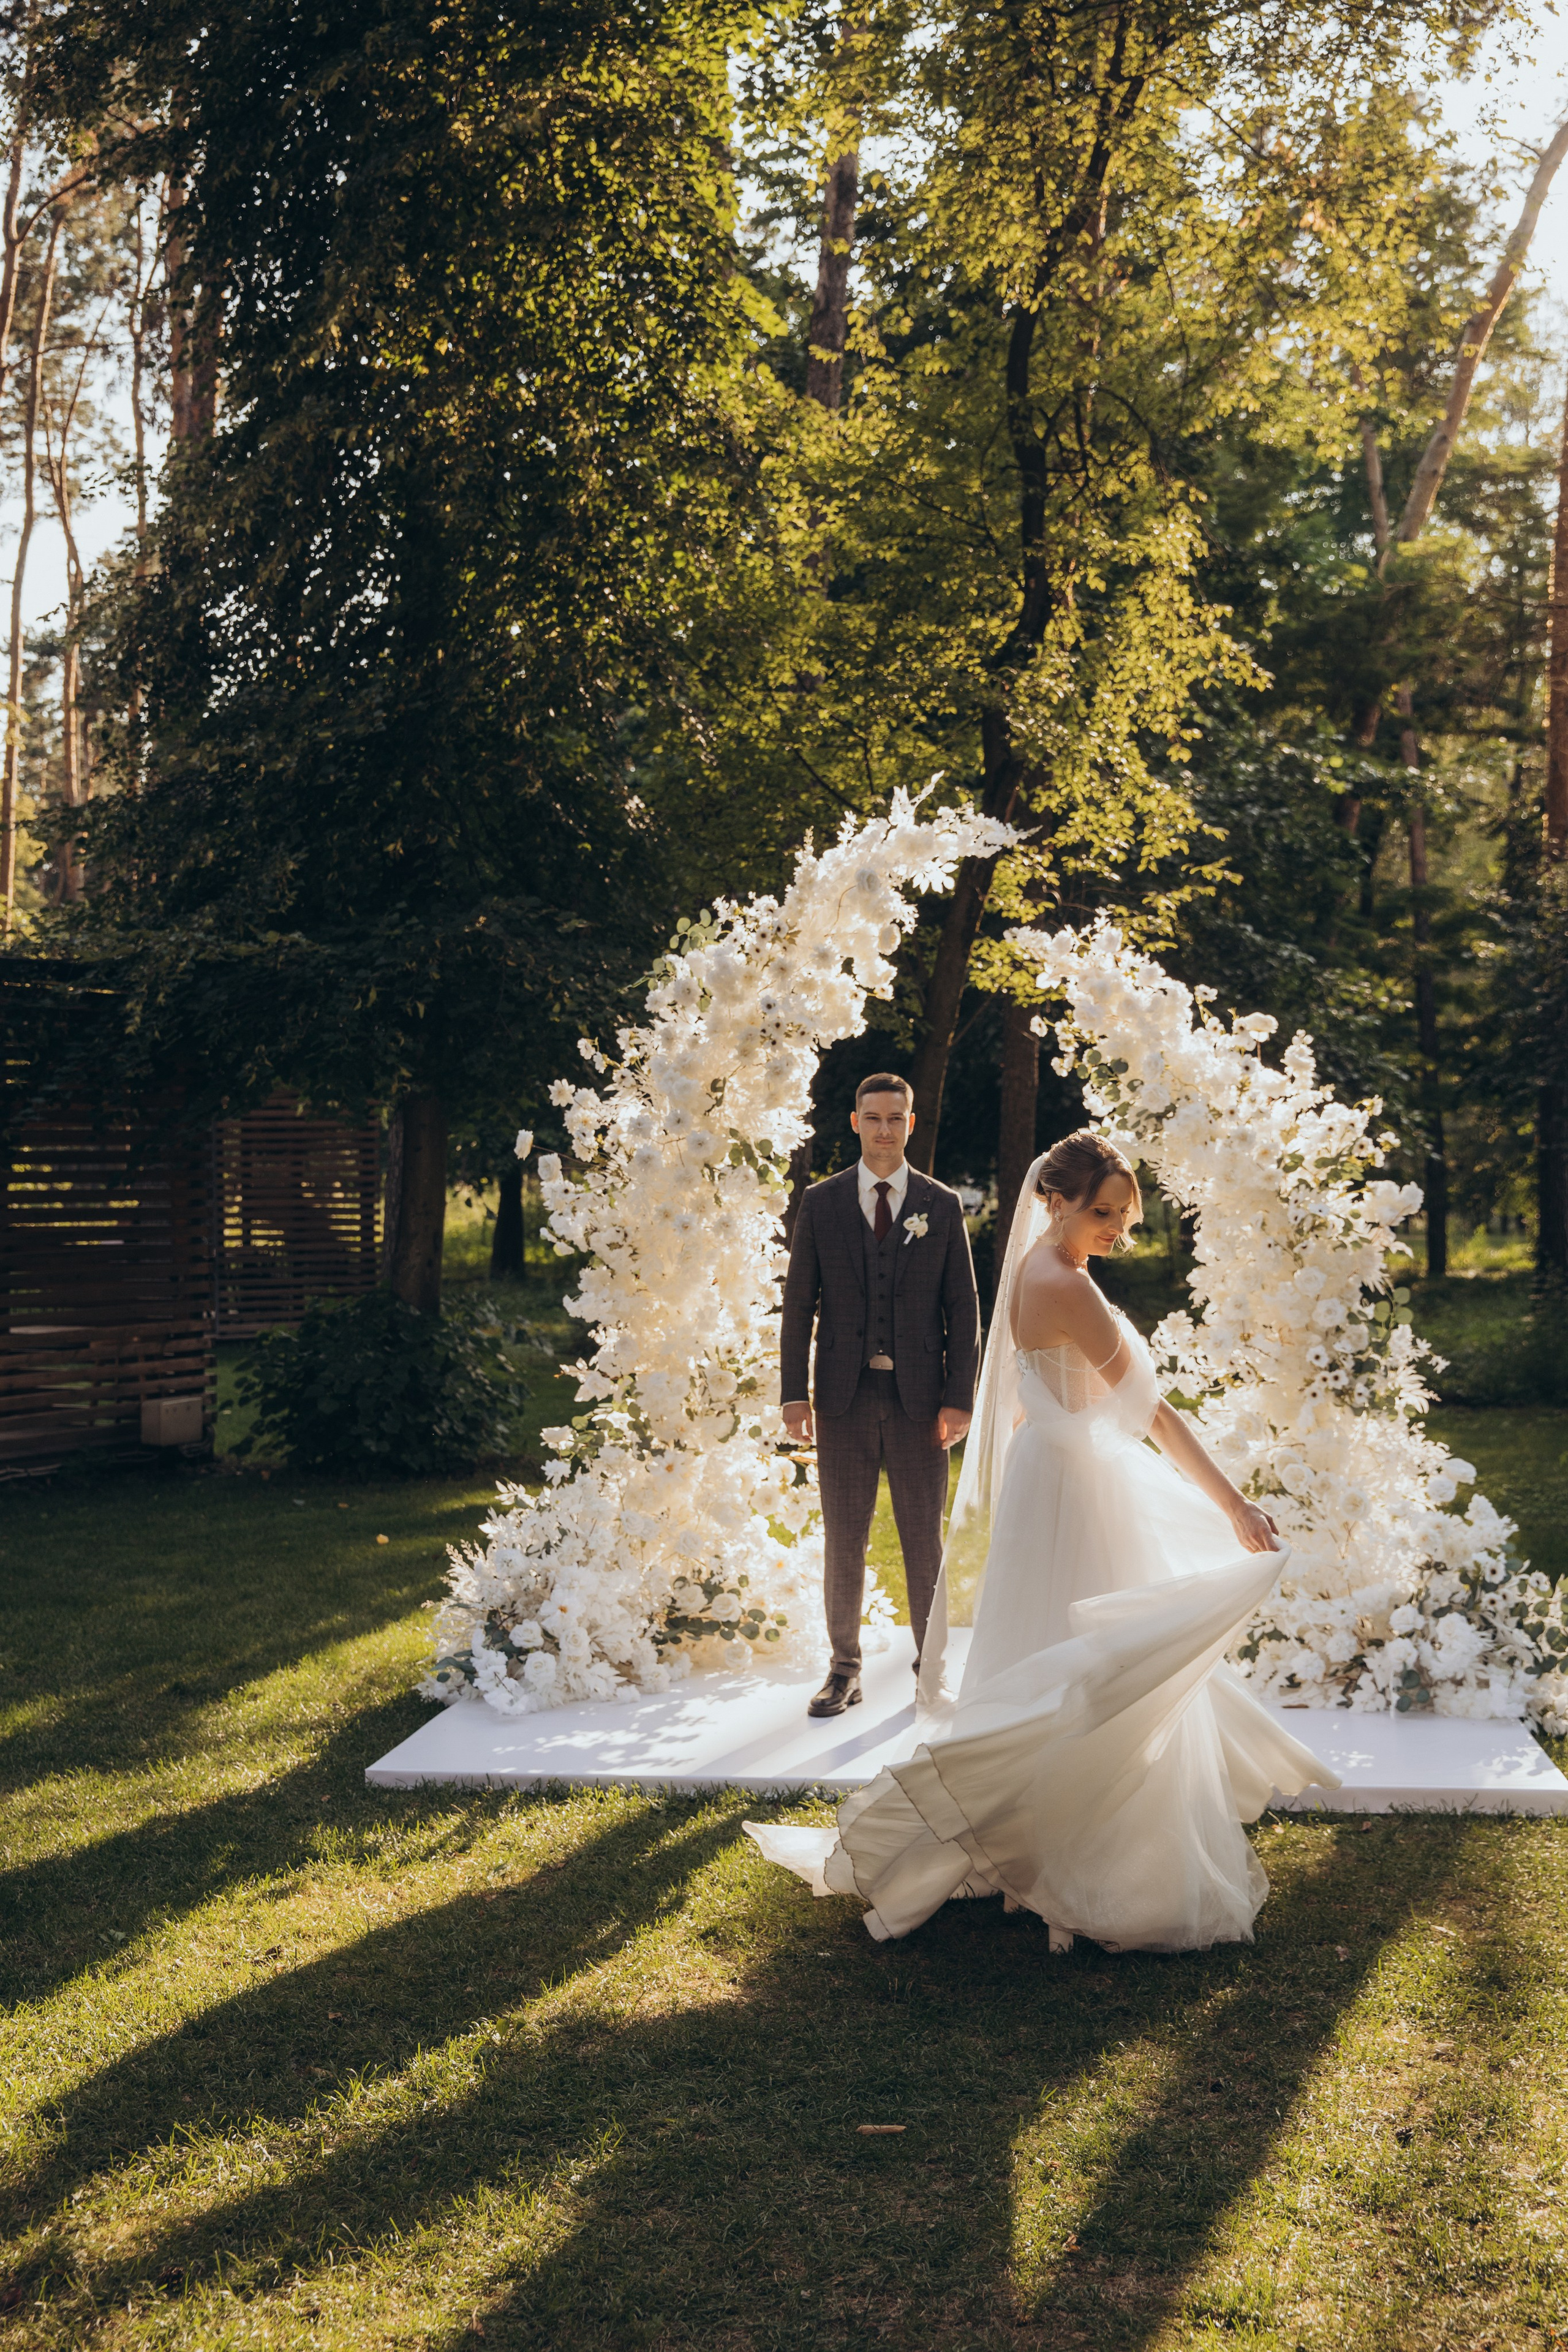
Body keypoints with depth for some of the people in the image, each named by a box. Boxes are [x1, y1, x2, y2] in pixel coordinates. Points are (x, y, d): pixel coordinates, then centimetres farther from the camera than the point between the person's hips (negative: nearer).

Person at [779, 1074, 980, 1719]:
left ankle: (931, 1667, 17)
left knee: (924, 1539, 5)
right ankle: (845, 1670, 16)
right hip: (845, 1395, 0)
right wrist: (794, 1394, -2)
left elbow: (963, 1308, 4)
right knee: (842, 1540, 6)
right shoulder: (821, 1202, 5)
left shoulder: (942, 1206, 5)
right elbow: (798, 1302, 4)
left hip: (919, 1396, 0)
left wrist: (960, 1398, -3)